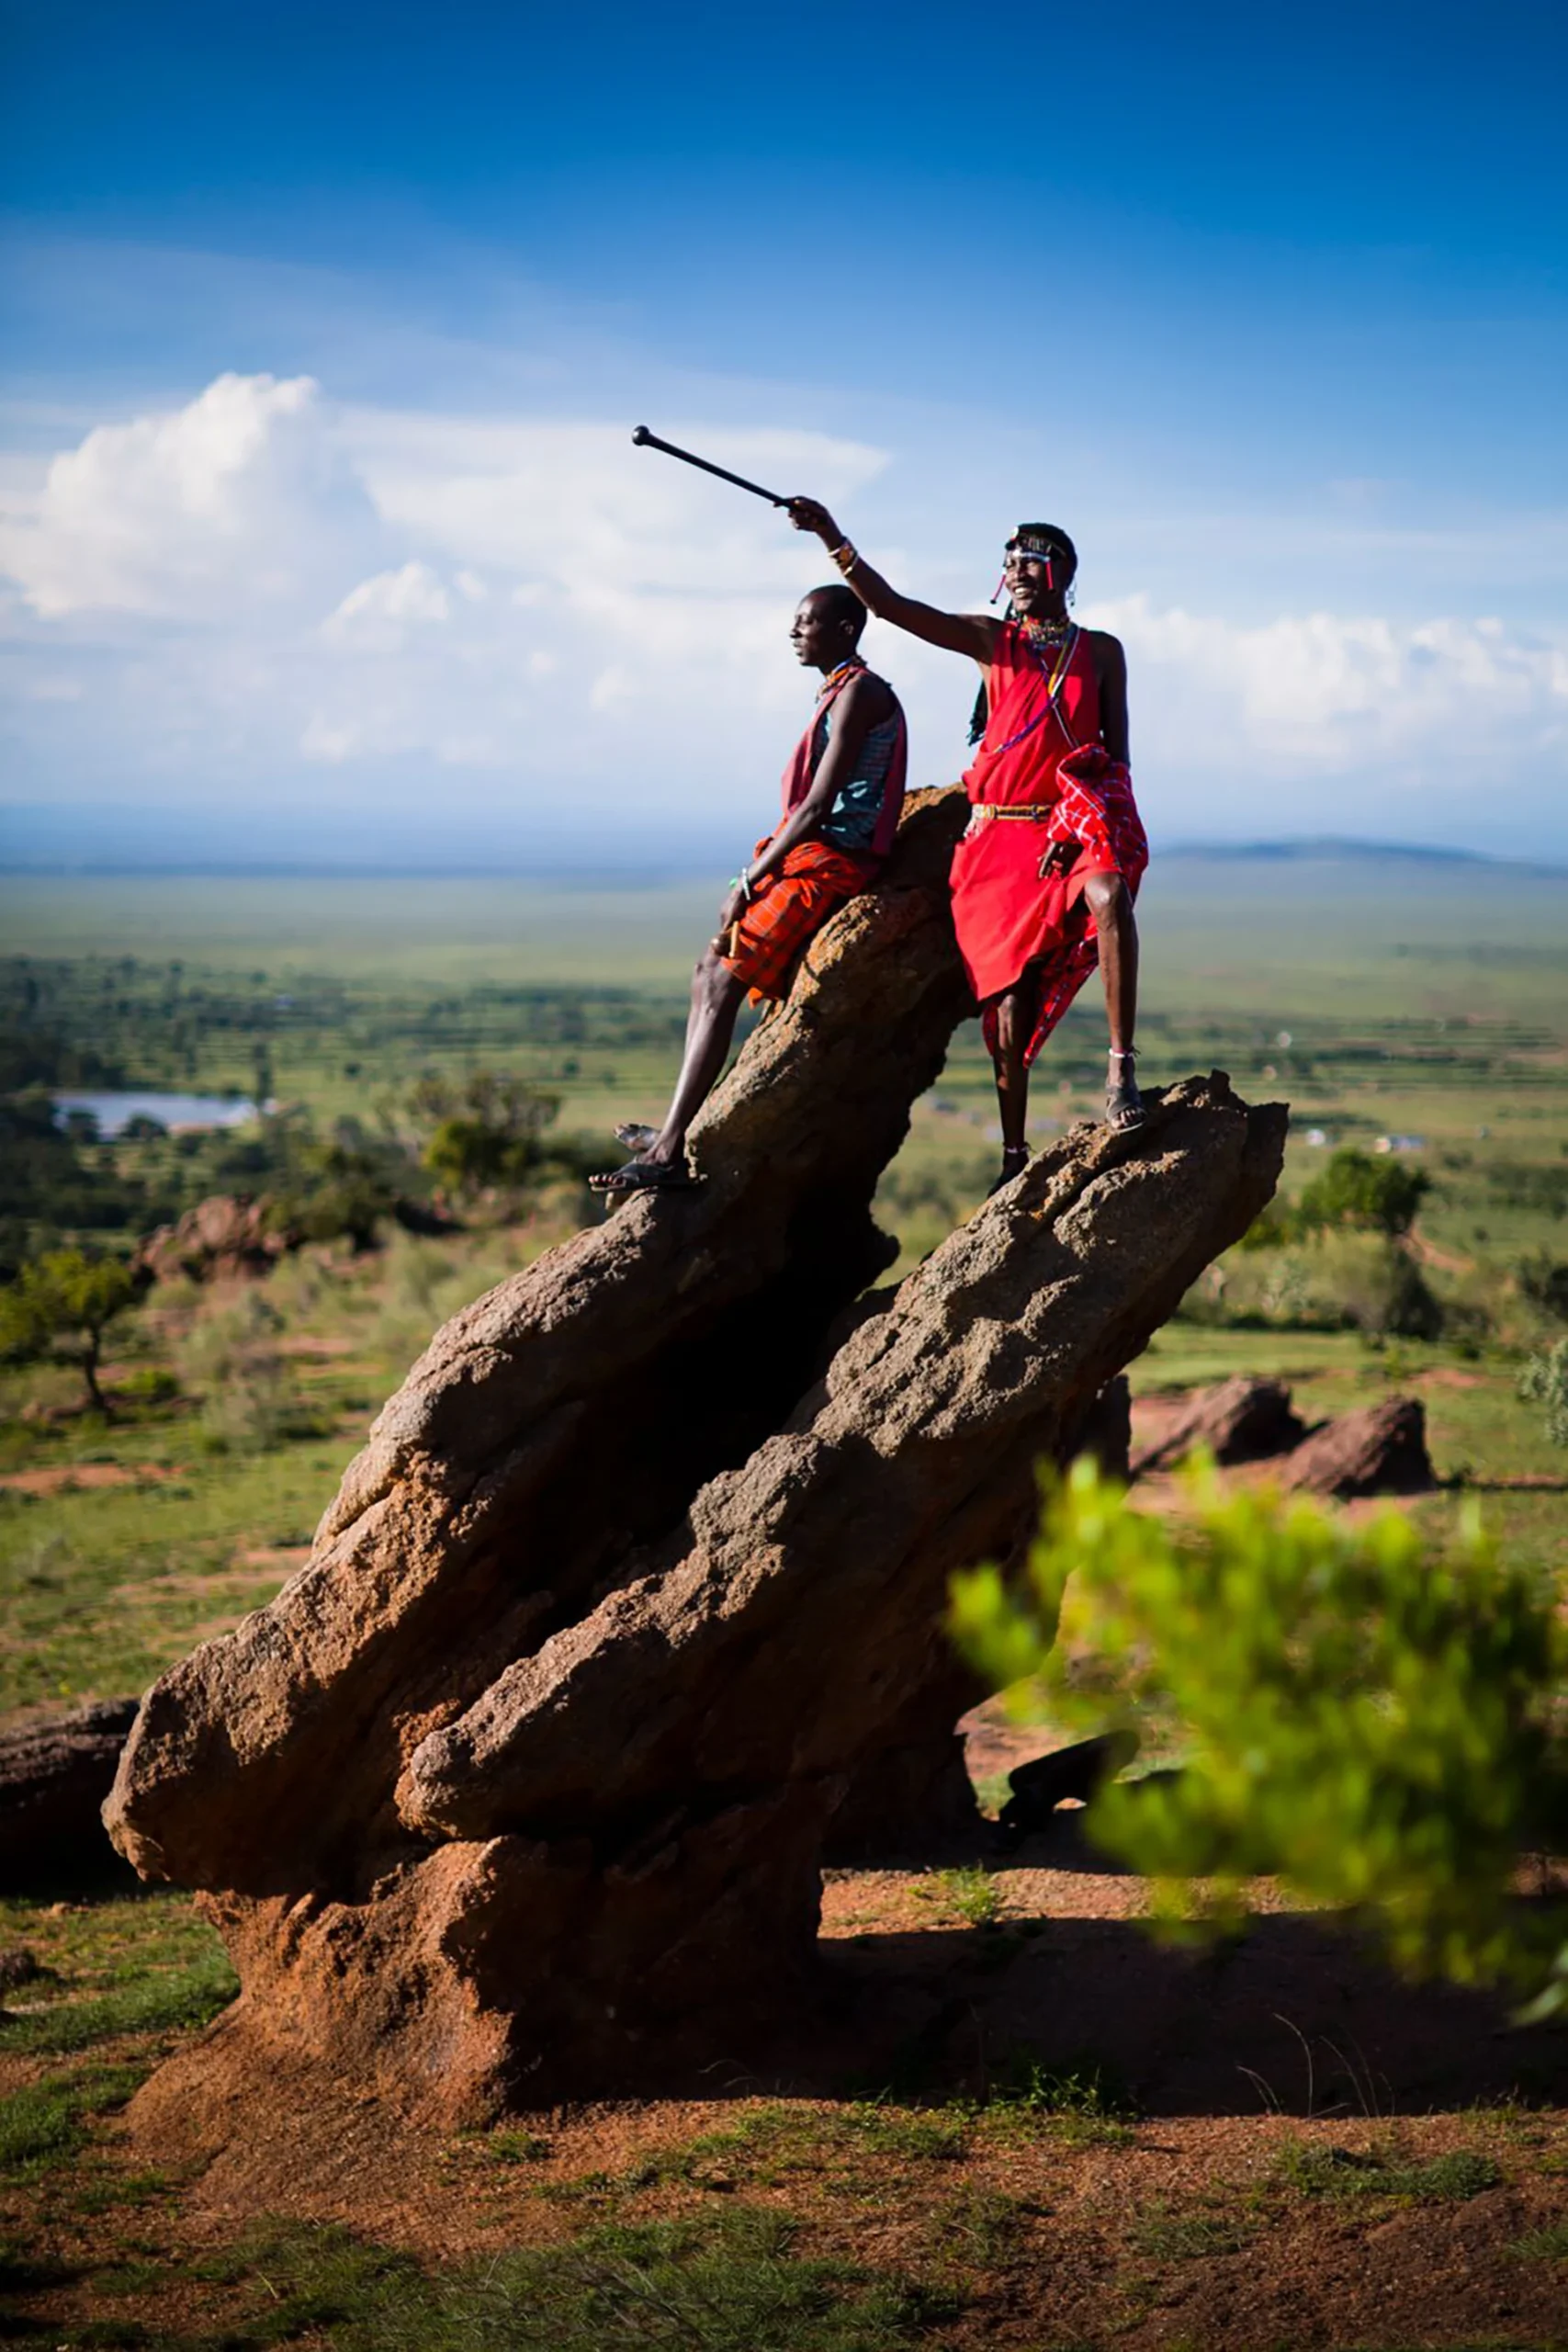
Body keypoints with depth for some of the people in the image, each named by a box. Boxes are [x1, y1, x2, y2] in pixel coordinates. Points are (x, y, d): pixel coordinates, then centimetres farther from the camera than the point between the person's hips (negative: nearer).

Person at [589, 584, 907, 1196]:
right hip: (808, 860, 10)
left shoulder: (861, 692, -11)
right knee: (710, 972, 8)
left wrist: (750, 881, -14)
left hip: (830, 864, -10)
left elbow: (817, 806, -17)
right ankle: (672, 1136, 7)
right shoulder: (840, 693, 21)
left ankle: (670, 1151, -19)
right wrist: (753, 878, 9)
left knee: (722, 982, -16)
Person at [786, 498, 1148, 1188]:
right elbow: (890, 605, 1)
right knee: (1009, 995, -3)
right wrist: (833, 539, -10)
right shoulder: (991, 640, 10)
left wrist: (1102, 819, -8)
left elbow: (1117, 750, 9)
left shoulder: (1101, 651, 10)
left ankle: (1120, 1071, -33)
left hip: (1074, 824, -1)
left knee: (1109, 893, -36)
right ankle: (1013, 1156, 8)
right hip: (999, 832, 1)